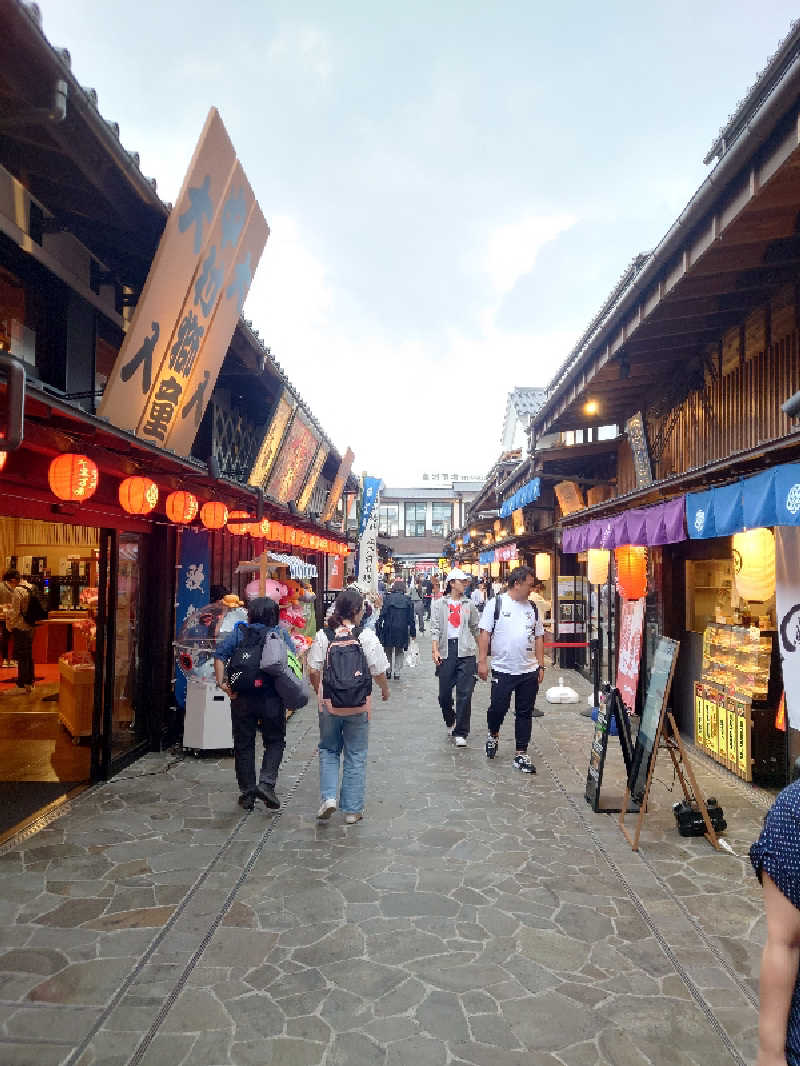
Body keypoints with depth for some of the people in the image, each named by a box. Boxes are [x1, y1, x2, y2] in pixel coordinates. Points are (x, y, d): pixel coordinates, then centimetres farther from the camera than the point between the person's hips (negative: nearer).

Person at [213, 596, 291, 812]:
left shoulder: (239, 633, 3)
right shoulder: (280, 635, 2)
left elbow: (220, 653, -10)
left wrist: (221, 682, -11)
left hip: (243, 697, 1)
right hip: (272, 698, -1)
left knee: (243, 744, 12)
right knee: (275, 740, 14)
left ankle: (247, 793, 17)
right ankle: (267, 782, -3)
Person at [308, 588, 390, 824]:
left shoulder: (322, 636, -6)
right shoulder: (367, 637, -11)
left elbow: (313, 671, -3)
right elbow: (379, 672, -5)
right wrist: (385, 690, 15)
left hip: (329, 704, 1)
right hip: (358, 706, -1)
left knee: (328, 750, 21)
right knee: (355, 756, 11)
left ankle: (328, 797, 6)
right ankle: (352, 810, 18)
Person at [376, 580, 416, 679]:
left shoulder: (388, 599, -5)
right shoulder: (408, 600, 0)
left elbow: (382, 615, -5)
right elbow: (411, 618, 2)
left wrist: (378, 629, 1)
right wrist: (412, 633, 9)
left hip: (389, 629, -1)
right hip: (402, 630, 1)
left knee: (388, 651, 14)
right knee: (399, 652, 14)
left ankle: (388, 670, 6)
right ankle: (397, 673, 10)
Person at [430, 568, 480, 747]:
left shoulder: (469, 605, 11)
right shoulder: (439, 604, 6)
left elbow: (475, 628, 17)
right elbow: (435, 628, 0)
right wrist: (435, 649, -11)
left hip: (466, 651, 1)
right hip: (446, 650, 0)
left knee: (464, 693, -5)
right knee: (444, 692, 6)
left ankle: (460, 733, 3)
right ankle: (450, 722, 34)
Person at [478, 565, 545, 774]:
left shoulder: (532, 608, 10)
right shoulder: (496, 603, -4)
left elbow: (538, 637, 14)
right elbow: (485, 633, -5)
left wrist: (540, 666, 11)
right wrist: (482, 661, -9)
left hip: (529, 671, 4)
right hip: (502, 669, -4)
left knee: (525, 713, 8)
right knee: (498, 707, 1)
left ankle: (521, 754, 18)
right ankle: (493, 735, 32)